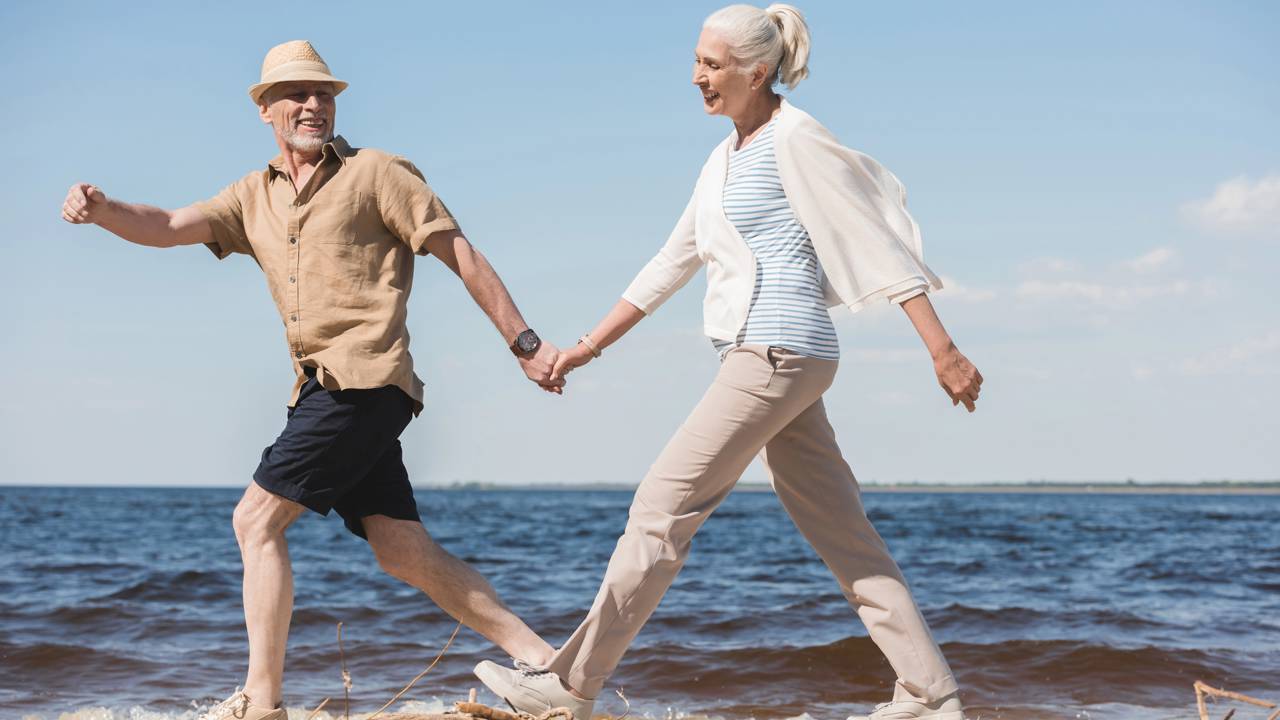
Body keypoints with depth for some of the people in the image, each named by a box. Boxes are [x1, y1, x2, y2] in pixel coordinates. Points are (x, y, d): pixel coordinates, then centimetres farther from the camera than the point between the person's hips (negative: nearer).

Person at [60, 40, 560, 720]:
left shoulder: (374, 173, 3)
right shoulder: (255, 196, 21)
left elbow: (461, 255, 1)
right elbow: (169, 227, 9)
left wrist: (524, 343, -3)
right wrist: (100, 209, -12)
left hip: (363, 379, -7)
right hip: (323, 388, 7)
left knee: (256, 519, -9)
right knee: (405, 553, 4)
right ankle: (537, 658, 6)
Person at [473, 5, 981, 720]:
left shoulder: (795, 140, -8)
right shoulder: (726, 157, 19)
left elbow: (876, 239, -11)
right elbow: (674, 262, 24)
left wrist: (943, 350, -16)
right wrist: (591, 345, 24)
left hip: (778, 354, -9)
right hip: (779, 363, 9)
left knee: (662, 508, -7)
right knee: (844, 533, 7)